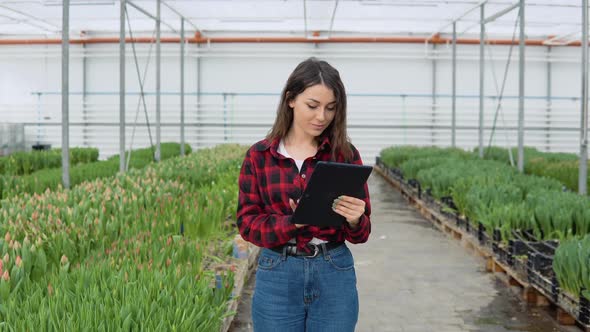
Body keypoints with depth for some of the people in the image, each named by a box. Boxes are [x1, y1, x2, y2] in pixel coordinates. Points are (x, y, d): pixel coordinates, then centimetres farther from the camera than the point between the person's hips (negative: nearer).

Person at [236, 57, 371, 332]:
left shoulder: (346, 154, 0)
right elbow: (247, 223, -3)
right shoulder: (259, 155, -1)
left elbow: (361, 233, 2)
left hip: (334, 275, 1)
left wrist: (354, 219, -22)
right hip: (277, 277, 0)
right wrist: (293, 222, -20)